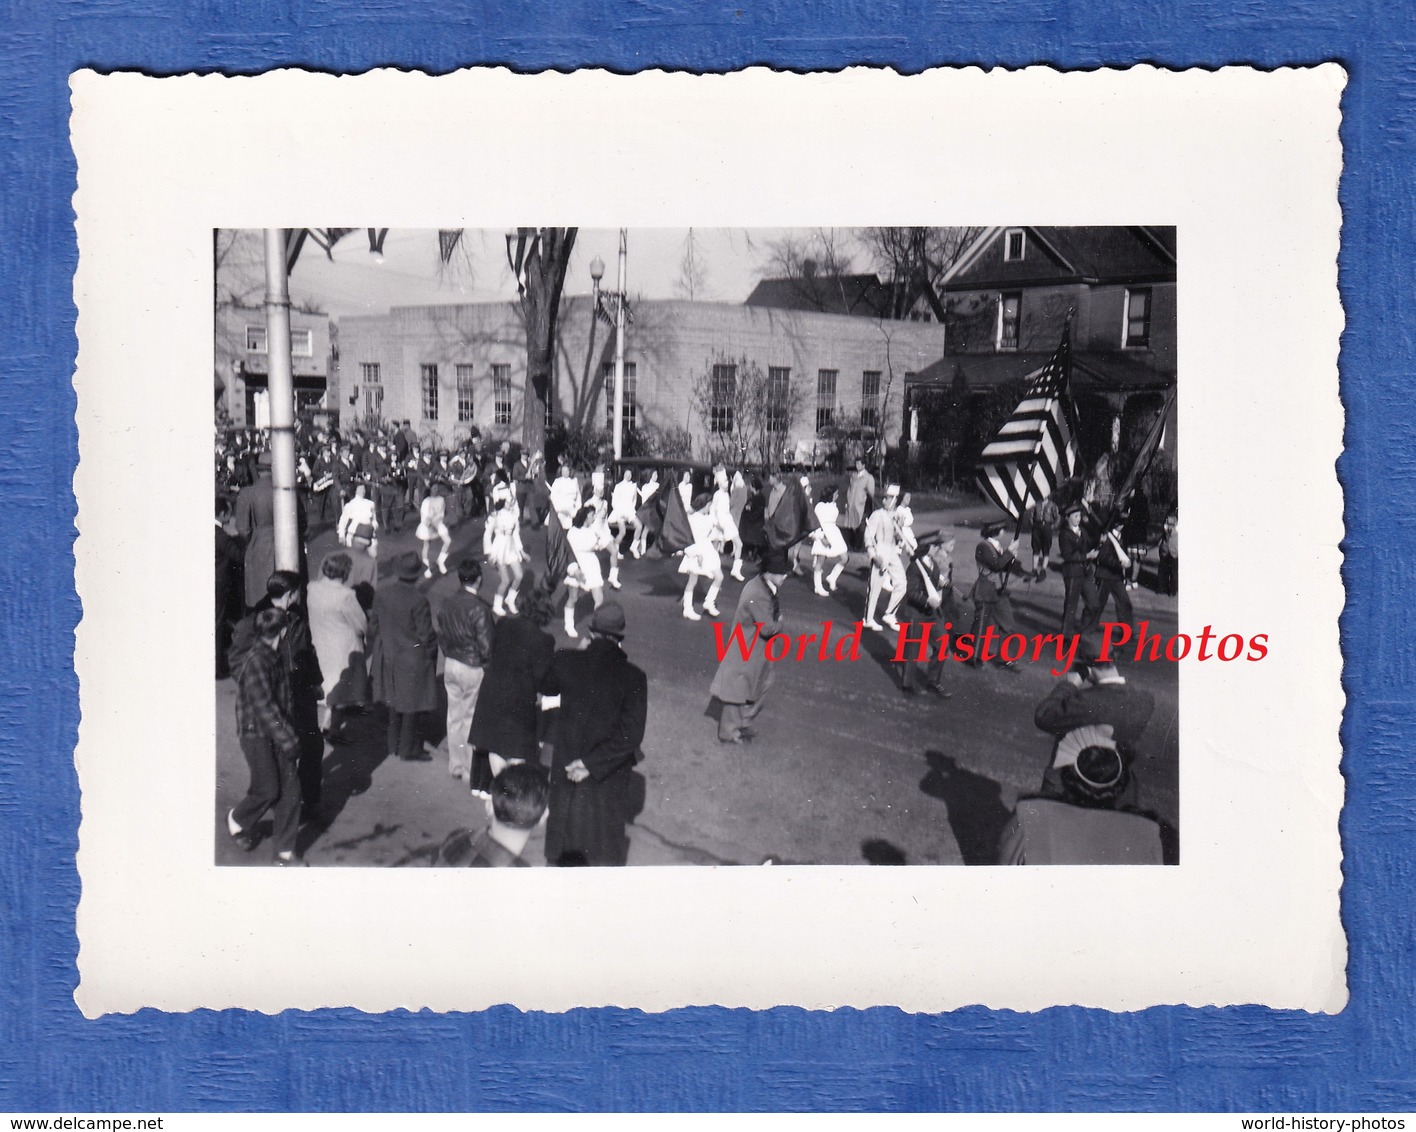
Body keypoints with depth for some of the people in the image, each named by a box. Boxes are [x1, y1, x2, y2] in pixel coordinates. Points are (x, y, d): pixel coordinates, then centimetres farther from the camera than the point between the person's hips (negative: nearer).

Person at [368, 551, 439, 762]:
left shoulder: (381, 593, -8)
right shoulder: (418, 600, -25)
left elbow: (374, 625, 3)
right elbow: (426, 635, -17)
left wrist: (377, 646, 18)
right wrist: (432, 652, 1)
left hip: (388, 655, 6)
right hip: (413, 659, -6)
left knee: (394, 701, 21)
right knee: (412, 705, 9)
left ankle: (394, 747, 32)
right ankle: (408, 750, 19)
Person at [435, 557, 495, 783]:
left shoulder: (447, 605, -2)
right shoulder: (479, 609, -21)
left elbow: (441, 637, 7)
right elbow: (486, 647, -18)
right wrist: (488, 665, -1)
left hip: (450, 665, 6)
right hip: (473, 669, -6)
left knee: (454, 716, 15)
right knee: (472, 718, 5)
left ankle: (455, 765, 26)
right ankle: (471, 769, 13)